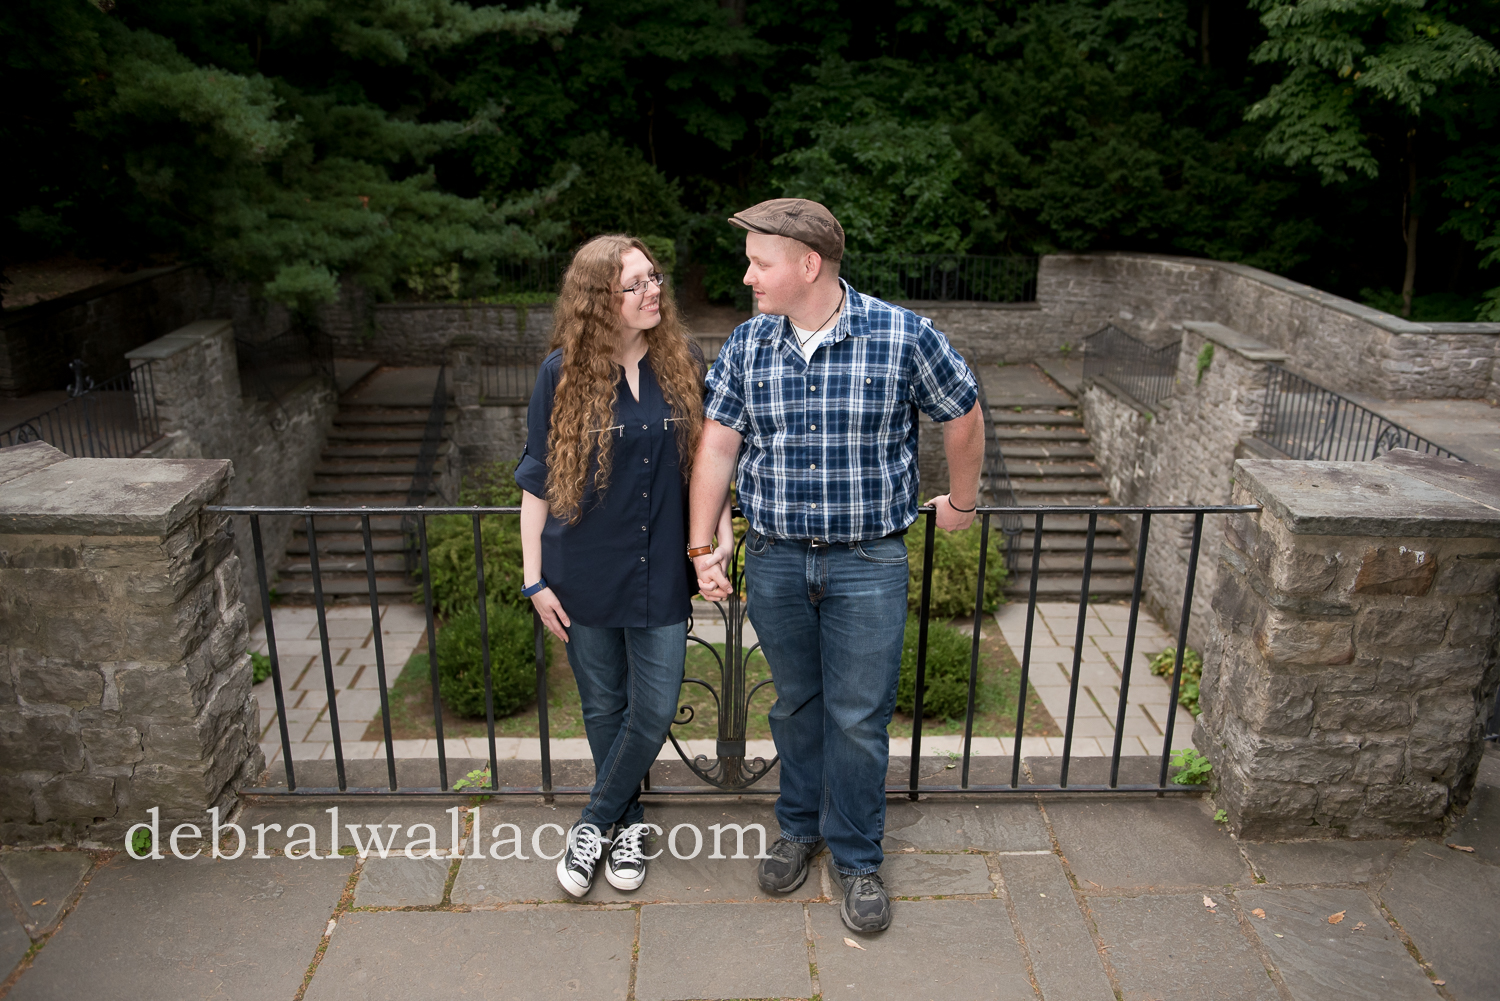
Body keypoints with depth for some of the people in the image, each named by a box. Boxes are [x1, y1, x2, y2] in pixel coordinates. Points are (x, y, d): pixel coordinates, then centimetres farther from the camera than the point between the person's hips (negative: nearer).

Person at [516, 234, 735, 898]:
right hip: (586, 574, -1)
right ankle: (628, 822, 37)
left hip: (660, 571, 1)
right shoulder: (562, 373, -8)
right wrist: (534, 578, -3)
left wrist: (721, 531, -2)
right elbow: (538, 481, -2)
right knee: (604, 707, 14)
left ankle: (596, 823, 28)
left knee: (654, 711, 4)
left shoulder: (683, 361, -2)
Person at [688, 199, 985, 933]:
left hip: (868, 563, -2)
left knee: (859, 719, 6)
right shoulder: (748, 343, -1)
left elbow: (962, 417, 3)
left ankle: (856, 858, 26)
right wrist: (701, 547, -2)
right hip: (775, 561, 3)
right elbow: (718, 444, 1)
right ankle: (800, 827, 39)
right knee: (795, 704, 17)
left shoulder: (903, 337, -11)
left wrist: (962, 502, 13)